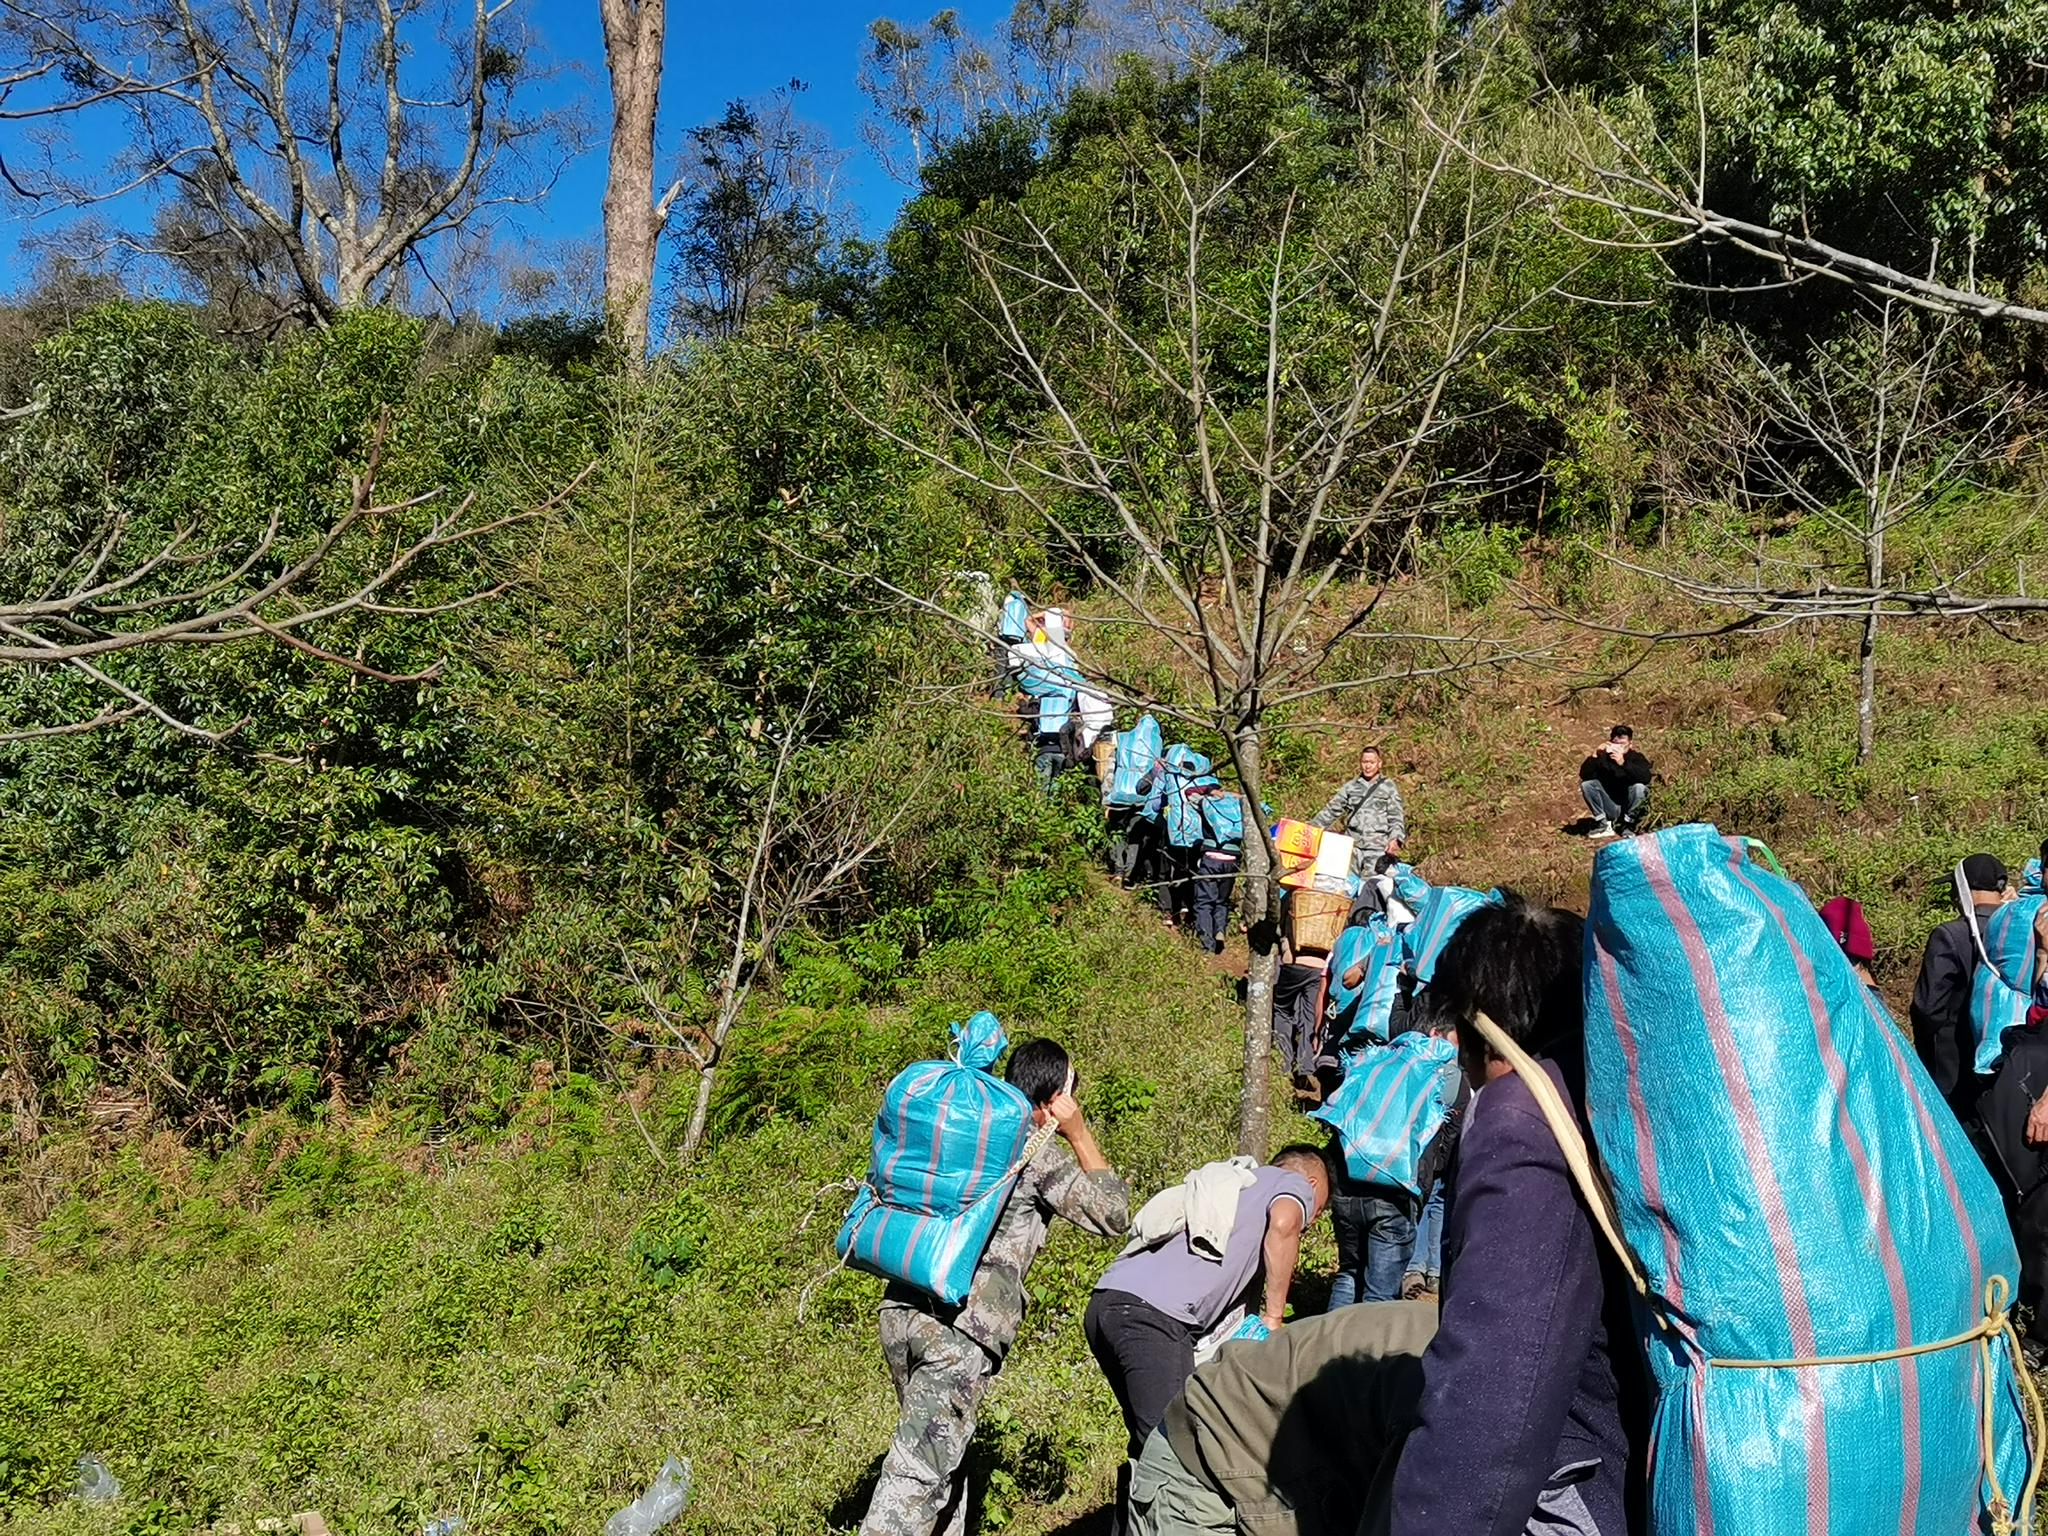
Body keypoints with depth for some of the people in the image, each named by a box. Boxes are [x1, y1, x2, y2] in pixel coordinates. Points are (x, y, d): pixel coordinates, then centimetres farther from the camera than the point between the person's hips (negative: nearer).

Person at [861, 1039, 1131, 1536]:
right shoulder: (1038, 1153, -3)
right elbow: (1114, 1215, 6)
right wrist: (1079, 1133, 7)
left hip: (902, 1308, 7)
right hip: (962, 1327, -7)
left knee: (943, 1453, 21)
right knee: (919, 1470, -5)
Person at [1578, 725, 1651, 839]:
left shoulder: (1637, 758, -6)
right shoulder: (1603, 757, -3)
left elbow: (1646, 778, -28)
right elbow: (1584, 775, -14)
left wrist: (1623, 763, -40)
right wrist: (1593, 757, -29)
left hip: (1631, 809, -2)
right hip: (1610, 808, 2)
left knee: (1639, 788, -30)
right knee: (1586, 784, -16)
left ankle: (1627, 825, -9)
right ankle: (1603, 824, -9)